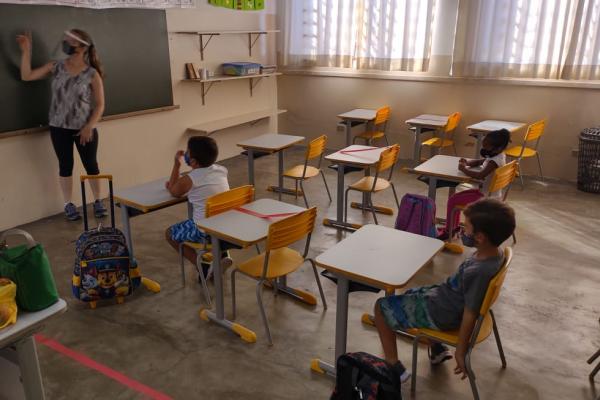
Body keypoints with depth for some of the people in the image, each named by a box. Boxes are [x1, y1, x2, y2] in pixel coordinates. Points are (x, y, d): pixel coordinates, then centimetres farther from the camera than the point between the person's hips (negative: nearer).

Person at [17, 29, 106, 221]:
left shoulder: (92, 74, -8)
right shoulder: (55, 67, 2)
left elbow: (100, 105, -7)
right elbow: (26, 76, 4)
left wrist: (89, 126, -16)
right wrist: (26, 51, -3)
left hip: (84, 128, -2)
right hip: (59, 127, 2)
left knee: (91, 165, 6)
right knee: (65, 166, 8)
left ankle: (98, 201, 21)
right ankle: (68, 204, 18)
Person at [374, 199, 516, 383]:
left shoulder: (478, 271, -37)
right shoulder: (494, 252, -11)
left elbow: (470, 314, -26)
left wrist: (461, 352, -17)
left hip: (440, 313, -9)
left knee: (382, 307, 3)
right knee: (410, 294, 32)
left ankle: (394, 367, 10)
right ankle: (437, 349, 34)